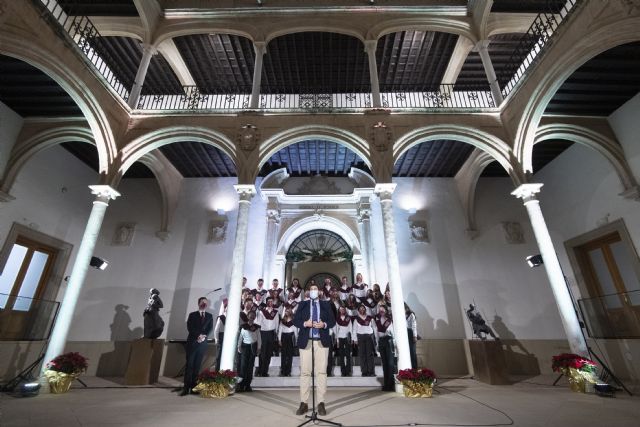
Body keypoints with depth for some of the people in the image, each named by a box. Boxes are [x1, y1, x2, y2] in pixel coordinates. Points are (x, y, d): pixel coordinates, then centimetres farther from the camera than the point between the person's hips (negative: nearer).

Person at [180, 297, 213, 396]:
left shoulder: (209, 316, 10)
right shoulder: (192, 315, 5)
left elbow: (210, 328, 2)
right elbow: (190, 327, -5)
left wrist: (203, 336, -14)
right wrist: (198, 335, -16)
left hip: (202, 343, 2)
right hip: (192, 342, -1)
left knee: (197, 366, 4)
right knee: (189, 365, -2)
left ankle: (194, 387, 10)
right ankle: (186, 388, 2)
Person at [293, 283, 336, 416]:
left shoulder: (326, 305, 10)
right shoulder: (303, 304, 9)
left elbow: (333, 321, 6)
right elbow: (295, 320, 3)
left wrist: (324, 324, -14)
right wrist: (305, 323, -15)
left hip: (322, 341, 0)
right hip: (306, 341, 0)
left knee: (321, 371, 1)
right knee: (305, 372, 2)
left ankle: (321, 403, 9)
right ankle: (304, 403, 11)